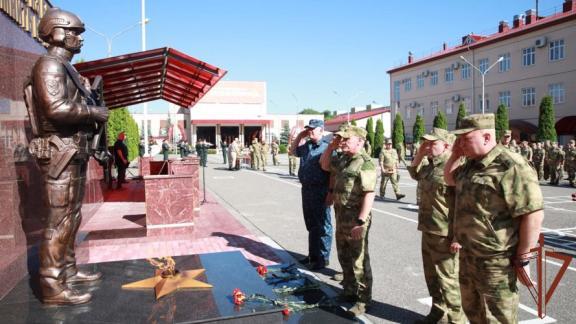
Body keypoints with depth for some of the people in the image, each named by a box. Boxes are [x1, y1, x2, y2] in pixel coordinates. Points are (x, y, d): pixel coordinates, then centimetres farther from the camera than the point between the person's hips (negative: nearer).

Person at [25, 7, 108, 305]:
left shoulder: (65, 68, 19)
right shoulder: (49, 65, -12)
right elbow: (57, 108, -26)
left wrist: (93, 109, 5)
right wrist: (95, 113, -14)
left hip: (75, 153, 10)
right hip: (60, 153, -10)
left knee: (71, 216, 15)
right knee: (59, 219, -7)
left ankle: (67, 270, 27)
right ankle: (52, 286, 1)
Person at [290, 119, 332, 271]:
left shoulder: (326, 147, -14)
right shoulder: (306, 146, 10)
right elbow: (293, 151, 29)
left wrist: (331, 193, -21)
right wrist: (299, 136, 15)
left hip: (320, 191, -8)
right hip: (306, 189, 8)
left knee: (322, 226, 4)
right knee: (311, 225, 18)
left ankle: (323, 258, 15)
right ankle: (313, 255, 32)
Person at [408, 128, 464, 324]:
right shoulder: (429, 166, 10)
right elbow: (414, 174, 30)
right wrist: (419, 155, 13)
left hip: (444, 235, -9)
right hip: (428, 231, 9)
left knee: (447, 279, 4)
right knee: (431, 276, 21)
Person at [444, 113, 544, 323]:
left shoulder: (511, 167, -22)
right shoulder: (471, 164, 6)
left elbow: (533, 215, -23)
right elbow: (450, 179, 25)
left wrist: (522, 258, -19)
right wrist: (455, 155, 7)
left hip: (495, 262, -9)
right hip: (467, 255, 9)